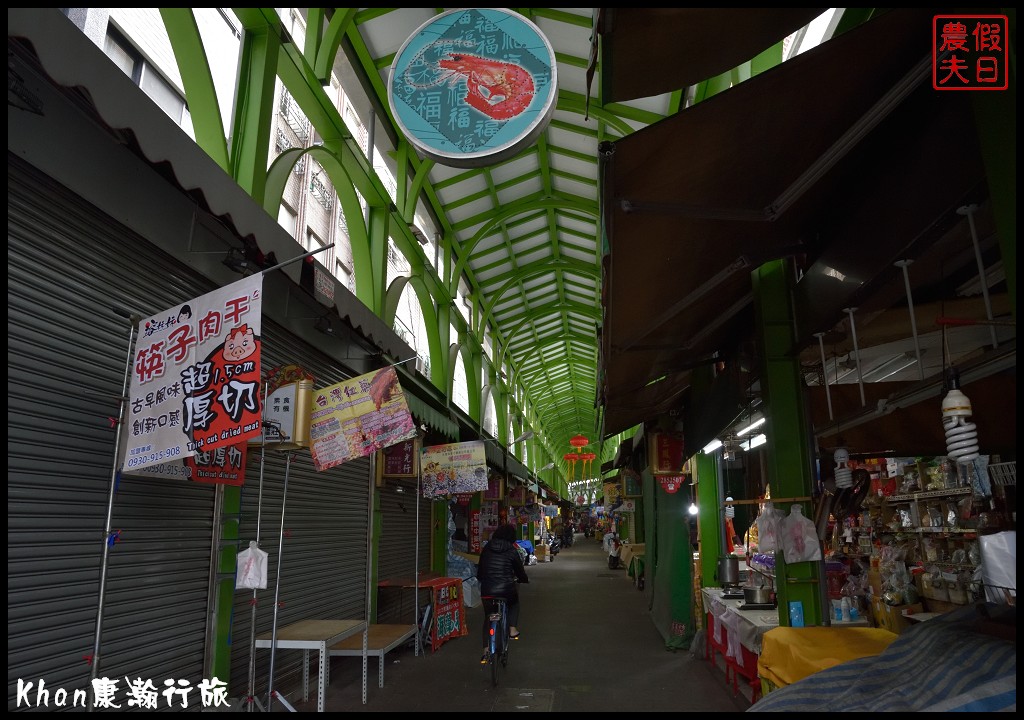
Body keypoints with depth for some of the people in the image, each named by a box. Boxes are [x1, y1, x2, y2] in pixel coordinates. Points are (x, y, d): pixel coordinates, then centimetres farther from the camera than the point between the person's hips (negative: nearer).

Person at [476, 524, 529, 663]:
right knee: (514, 602, 32)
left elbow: (480, 569, 15)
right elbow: (520, 571, 7)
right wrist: (524, 579, 29)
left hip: (487, 590, 2)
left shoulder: (486, 549, 7)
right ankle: (512, 629, 20)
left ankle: (486, 651, 11)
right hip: (506, 589, -2)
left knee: (488, 618, 20)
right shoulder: (512, 551, -2)